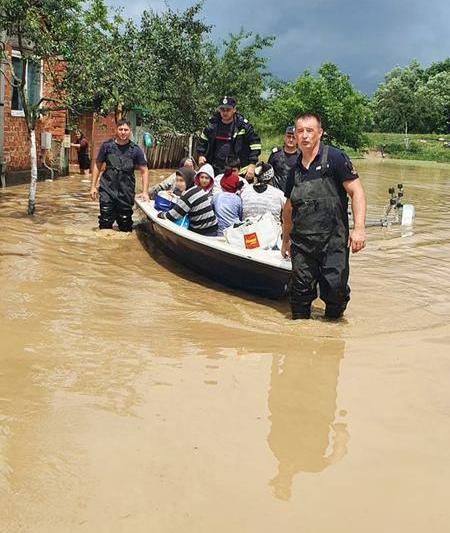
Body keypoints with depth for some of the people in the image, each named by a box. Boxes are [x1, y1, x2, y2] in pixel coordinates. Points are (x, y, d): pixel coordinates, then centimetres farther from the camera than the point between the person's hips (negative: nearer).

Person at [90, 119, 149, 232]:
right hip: (107, 190, 0)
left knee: (125, 225, 8)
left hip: (126, 192, 0)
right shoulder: (107, 146, 1)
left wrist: (144, 192, -4)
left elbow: (144, 171, 4)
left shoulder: (135, 150, 0)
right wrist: (93, 186, 4)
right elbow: (98, 166, 9)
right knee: (105, 223, -2)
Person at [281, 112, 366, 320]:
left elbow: (356, 192, -7)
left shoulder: (334, 158, -3)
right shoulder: (295, 170, 14)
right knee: (301, 291, 5)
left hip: (333, 240, -4)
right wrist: (286, 239, 30)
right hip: (301, 242, 4)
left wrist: (359, 228, -17)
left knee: (336, 288, -6)